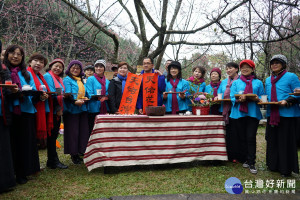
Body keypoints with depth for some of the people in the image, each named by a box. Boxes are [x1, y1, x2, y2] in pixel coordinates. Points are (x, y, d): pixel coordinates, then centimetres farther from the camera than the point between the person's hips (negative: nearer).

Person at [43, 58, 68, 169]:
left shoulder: (59, 79, 20)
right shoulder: (47, 76, -5)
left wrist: (60, 109, 5)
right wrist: (58, 108, -13)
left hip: (58, 111, 8)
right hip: (52, 110, -8)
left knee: (54, 135, 10)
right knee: (51, 136, -4)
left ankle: (52, 160, 17)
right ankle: (54, 161, 1)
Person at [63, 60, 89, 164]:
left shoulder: (82, 80, 20)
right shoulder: (67, 79, 0)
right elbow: (67, 94, -12)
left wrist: (83, 100, 0)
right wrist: (75, 102, -27)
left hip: (82, 109, 6)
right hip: (72, 109, -6)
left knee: (83, 131, 5)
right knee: (73, 131, -3)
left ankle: (80, 151, 16)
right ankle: (73, 154, 6)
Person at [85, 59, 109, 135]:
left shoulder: (107, 82, 16)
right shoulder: (90, 79, 2)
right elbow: (89, 94, -7)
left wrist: (105, 97, -9)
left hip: (104, 110, 4)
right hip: (93, 109, -4)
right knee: (92, 131, -3)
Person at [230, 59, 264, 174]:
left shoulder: (258, 83, 11)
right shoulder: (236, 83, 13)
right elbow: (232, 98, 4)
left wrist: (257, 99, -14)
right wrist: (239, 99, -16)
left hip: (253, 113, -1)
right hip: (239, 113, 1)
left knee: (251, 138, -6)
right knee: (241, 138, 7)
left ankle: (251, 163, 1)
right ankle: (244, 160, 21)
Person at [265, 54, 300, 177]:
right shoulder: (268, 80, 18)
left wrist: (287, 101, -20)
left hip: (287, 114, -6)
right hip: (272, 115, 6)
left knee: (286, 142, -2)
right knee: (272, 141, 11)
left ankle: (286, 169, 9)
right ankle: (273, 165, 24)